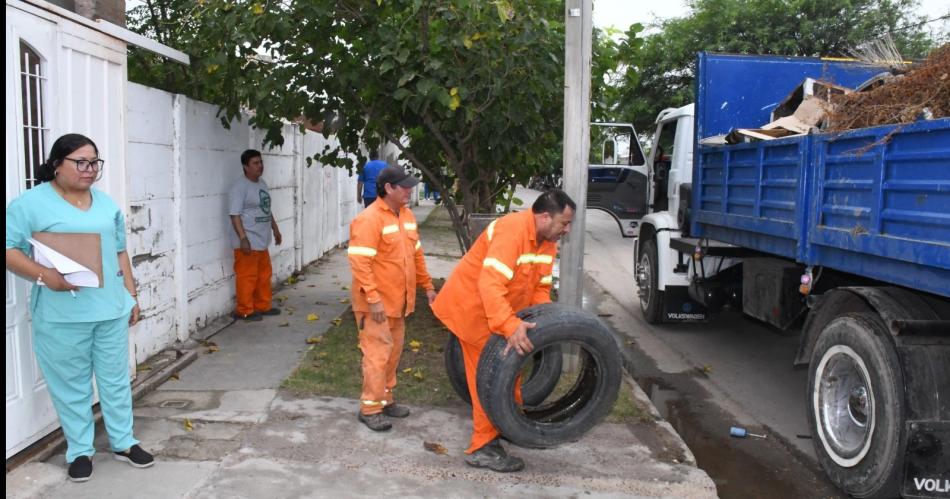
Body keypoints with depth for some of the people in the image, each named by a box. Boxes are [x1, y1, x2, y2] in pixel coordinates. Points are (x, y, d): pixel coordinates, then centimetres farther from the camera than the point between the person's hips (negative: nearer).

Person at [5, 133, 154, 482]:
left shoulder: (106, 203, 11)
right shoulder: (30, 203, -6)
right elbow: (9, 249, -11)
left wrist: (132, 296, 14)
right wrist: (43, 275, -25)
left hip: (111, 309, 5)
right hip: (62, 315, -4)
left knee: (116, 379, 13)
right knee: (72, 385, 8)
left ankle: (123, 442, 26)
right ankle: (80, 450, 23)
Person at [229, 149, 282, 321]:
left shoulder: (262, 183, 12)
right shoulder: (239, 187, -16)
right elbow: (235, 215, -20)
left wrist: (275, 229, 24)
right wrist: (243, 239, -25)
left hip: (262, 241, 9)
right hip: (248, 242, -9)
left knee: (264, 275, 16)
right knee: (247, 277, -2)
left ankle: (263, 306, 28)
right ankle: (244, 311, 8)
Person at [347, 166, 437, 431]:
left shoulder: (407, 215, 10)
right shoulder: (369, 219, -17)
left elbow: (416, 254, 19)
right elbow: (360, 262, -22)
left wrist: (427, 286, 18)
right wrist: (373, 298, -25)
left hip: (398, 301, 8)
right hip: (377, 303, -8)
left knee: (393, 352, 16)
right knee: (378, 353, -4)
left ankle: (385, 399, 29)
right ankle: (370, 408, 7)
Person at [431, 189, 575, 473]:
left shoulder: (548, 241, 0)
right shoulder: (511, 230, -30)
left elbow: (540, 287, 7)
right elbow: (490, 284, -39)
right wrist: (510, 326, -47)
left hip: (501, 312, 9)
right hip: (473, 306, -9)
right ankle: (483, 448, 6)